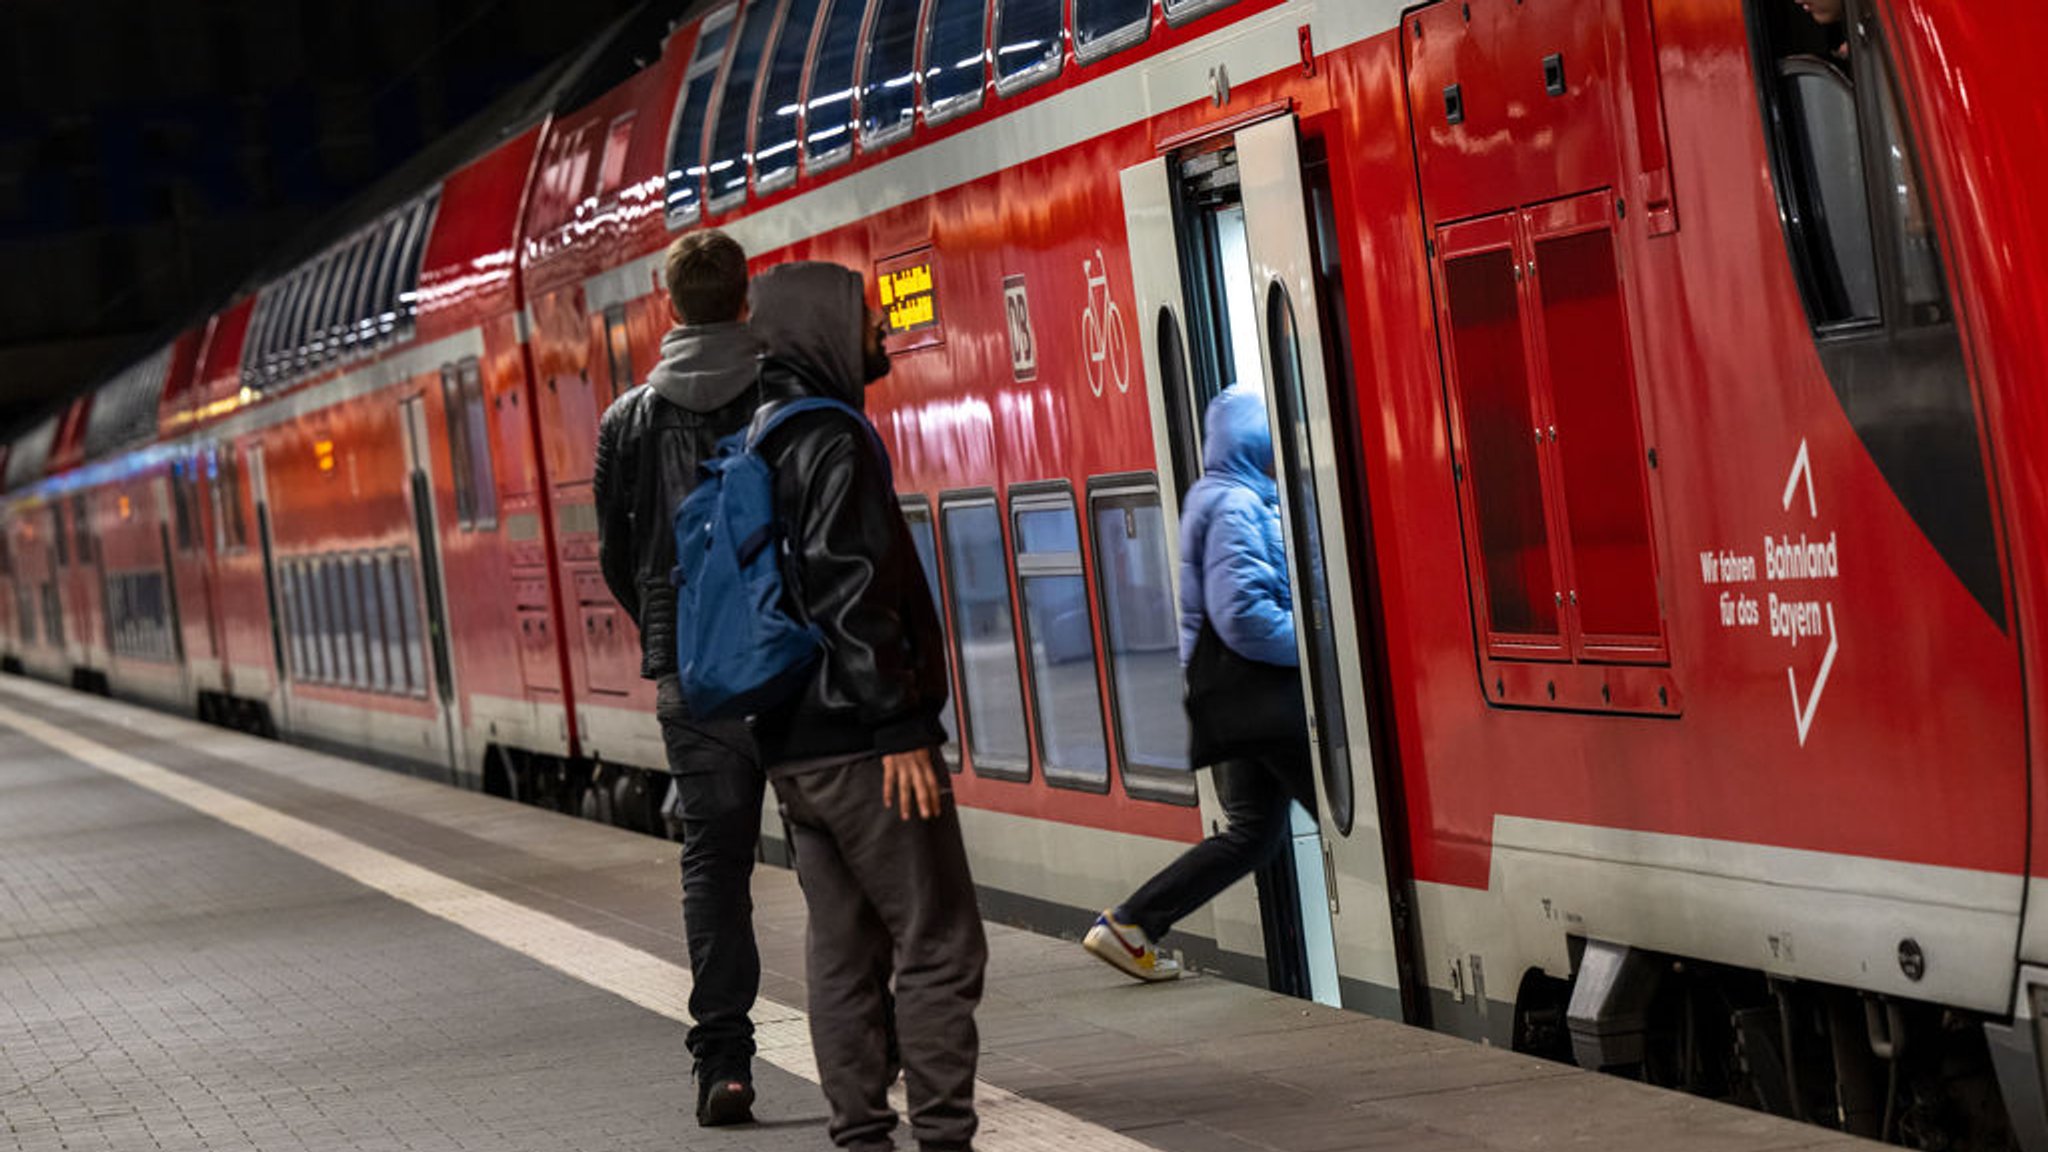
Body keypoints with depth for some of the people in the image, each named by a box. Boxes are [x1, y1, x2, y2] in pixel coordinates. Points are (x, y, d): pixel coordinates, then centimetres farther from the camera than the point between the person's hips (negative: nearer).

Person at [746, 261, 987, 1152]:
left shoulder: (756, 444, 15)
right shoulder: (834, 443, -13)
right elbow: (848, 593, -20)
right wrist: (901, 726, -19)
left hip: (790, 745, 9)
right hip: (861, 743, -9)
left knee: (844, 955, 11)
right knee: (938, 948, -5)